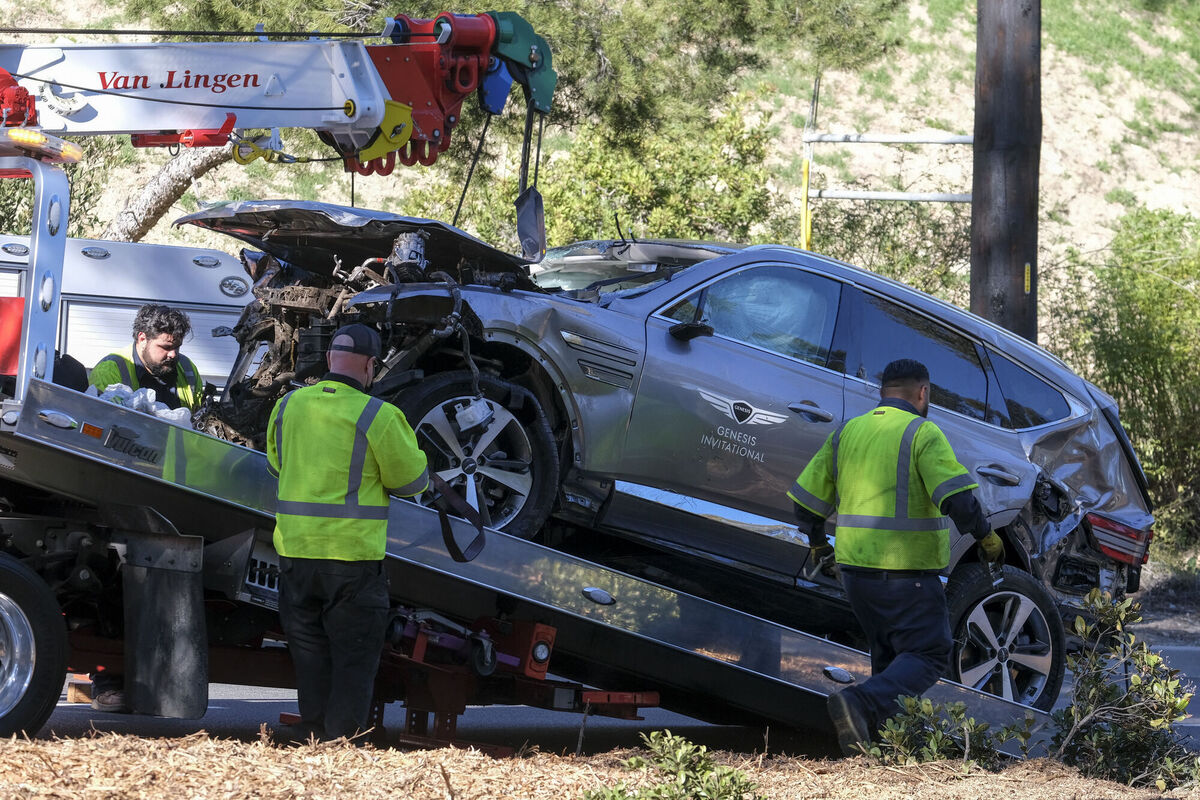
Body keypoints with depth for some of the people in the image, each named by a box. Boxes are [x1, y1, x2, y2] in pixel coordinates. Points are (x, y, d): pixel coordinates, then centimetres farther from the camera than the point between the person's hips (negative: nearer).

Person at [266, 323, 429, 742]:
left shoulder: (289, 406, 5)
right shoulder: (378, 417, -11)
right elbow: (411, 479, -3)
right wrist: (401, 437, 14)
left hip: (295, 549, 5)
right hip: (352, 552, -5)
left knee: (310, 656, 14)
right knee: (354, 660, 3)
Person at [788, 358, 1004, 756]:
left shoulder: (846, 433, 11)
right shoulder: (922, 433, -8)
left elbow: (805, 498, 14)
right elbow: (957, 497, -19)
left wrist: (816, 542, 31)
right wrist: (985, 537, -3)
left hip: (855, 569, 7)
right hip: (906, 571, -7)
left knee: (890, 654, 20)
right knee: (927, 656, -3)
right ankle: (861, 704, -24)